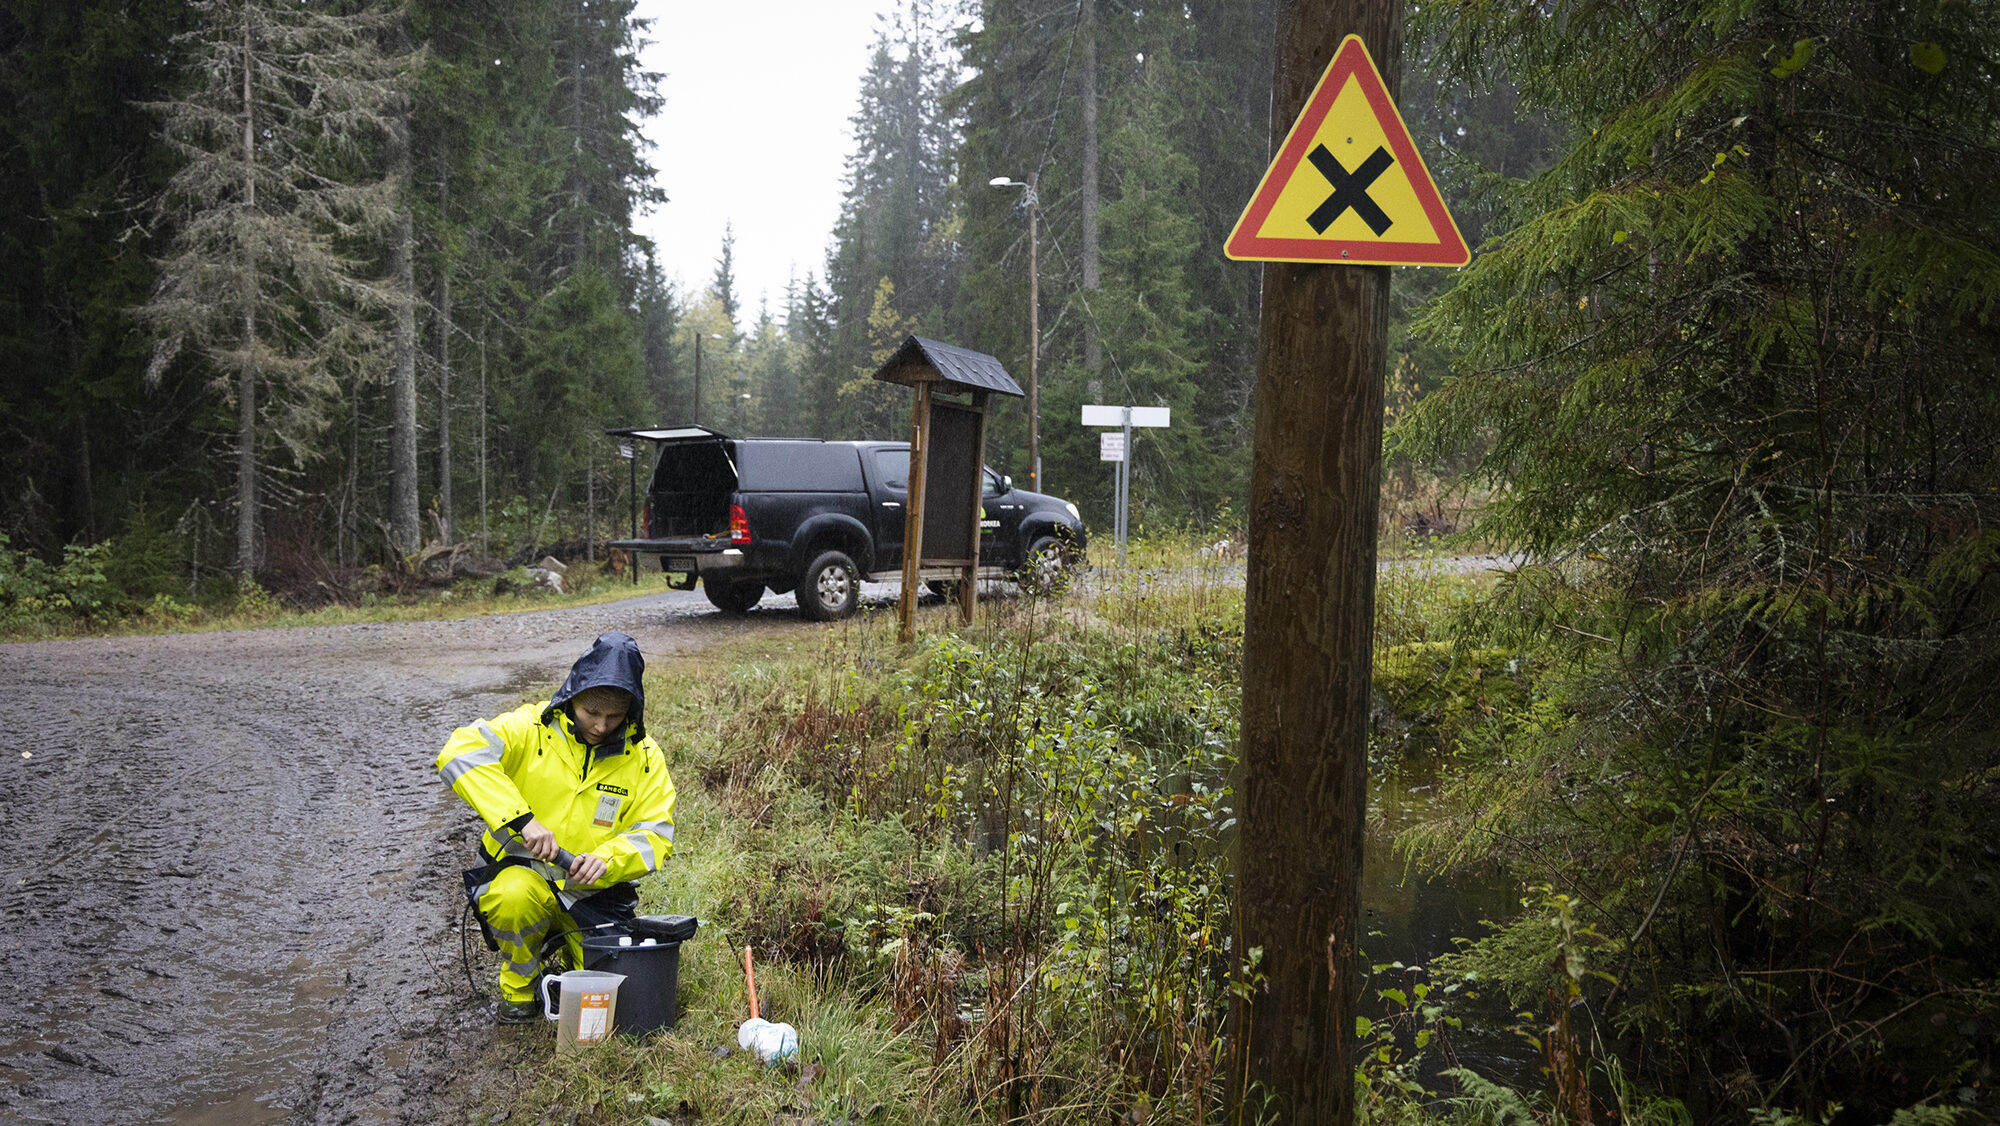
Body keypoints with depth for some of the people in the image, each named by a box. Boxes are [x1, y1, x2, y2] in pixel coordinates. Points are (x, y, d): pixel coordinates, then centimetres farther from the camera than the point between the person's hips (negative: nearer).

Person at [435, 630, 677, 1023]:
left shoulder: (643, 756, -1)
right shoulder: (530, 729, -11)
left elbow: (655, 835, -2)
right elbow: (460, 752, -27)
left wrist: (606, 859, -25)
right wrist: (521, 818, -35)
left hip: (593, 894, 3)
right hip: (521, 872, -3)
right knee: (517, 896, -38)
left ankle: (567, 944, 23)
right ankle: (518, 989, -7)